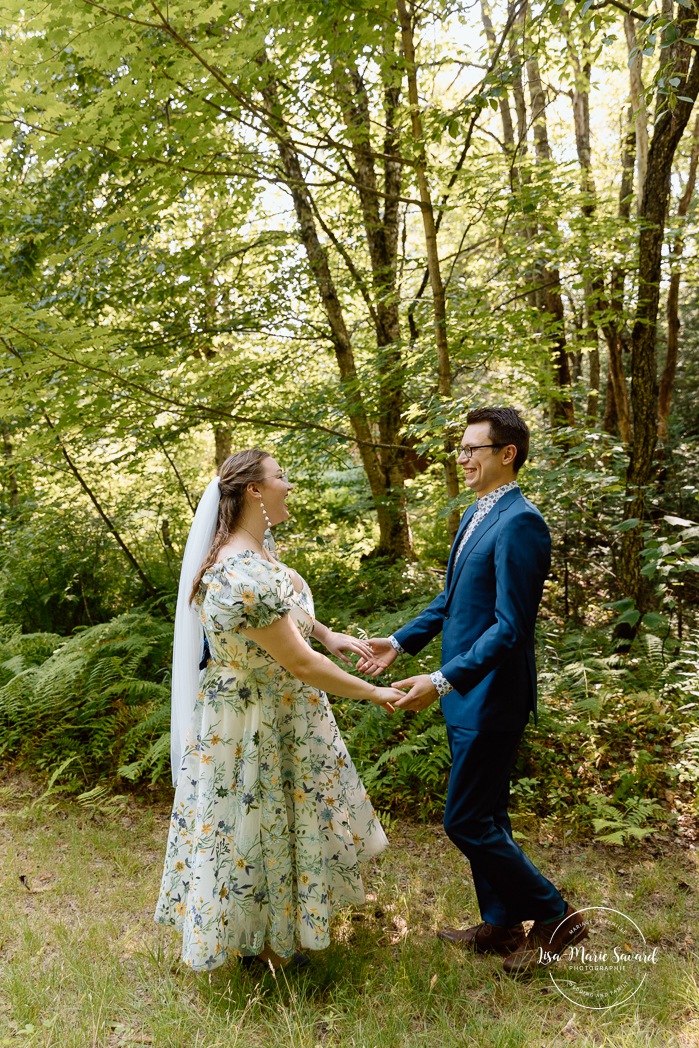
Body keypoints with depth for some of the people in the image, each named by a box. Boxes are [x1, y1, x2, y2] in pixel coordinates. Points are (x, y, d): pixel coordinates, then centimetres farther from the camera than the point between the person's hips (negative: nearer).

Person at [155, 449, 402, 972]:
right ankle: (265, 942, 38)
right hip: (257, 726, -10)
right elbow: (301, 663, -29)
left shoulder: (258, 547, -3)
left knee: (287, 815, 26)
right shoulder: (243, 577, -35)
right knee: (261, 821, 12)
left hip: (281, 711, 10)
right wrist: (374, 693, -18)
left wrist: (328, 634, 3)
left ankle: (280, 924, 49)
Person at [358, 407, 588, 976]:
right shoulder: (476, 515, 9)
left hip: (491, 696, -10)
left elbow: (511, 627, -25)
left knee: (466, 821, 0)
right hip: (467, 694, 10)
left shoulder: (520, 523, -21)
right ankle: (500, 925, 36)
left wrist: (442, 680, -28)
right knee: (485, 816, 19)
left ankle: (554, 916, 17)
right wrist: (399, 642, 14)